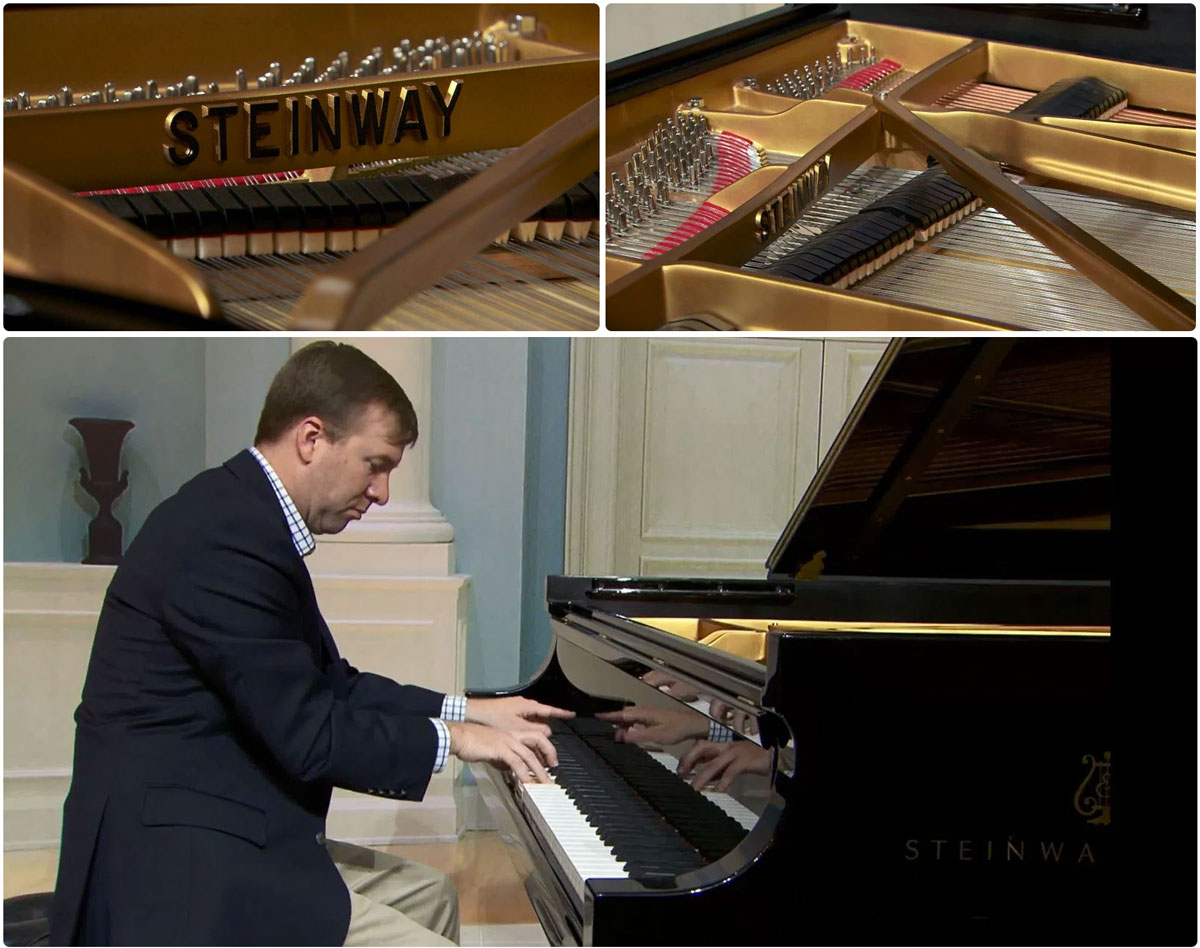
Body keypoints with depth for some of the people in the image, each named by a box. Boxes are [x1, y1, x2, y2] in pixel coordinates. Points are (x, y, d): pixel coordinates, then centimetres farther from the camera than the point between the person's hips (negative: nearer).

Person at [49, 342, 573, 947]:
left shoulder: (243, 513, 11)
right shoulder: (227, 536, -22)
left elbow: (330, 686, 18)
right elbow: (308, 736, -22)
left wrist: (470, 710, 14)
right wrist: (452, 737, -8)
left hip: (212, 834, 11)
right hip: (180, 871, -11)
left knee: (428, 896, 21)